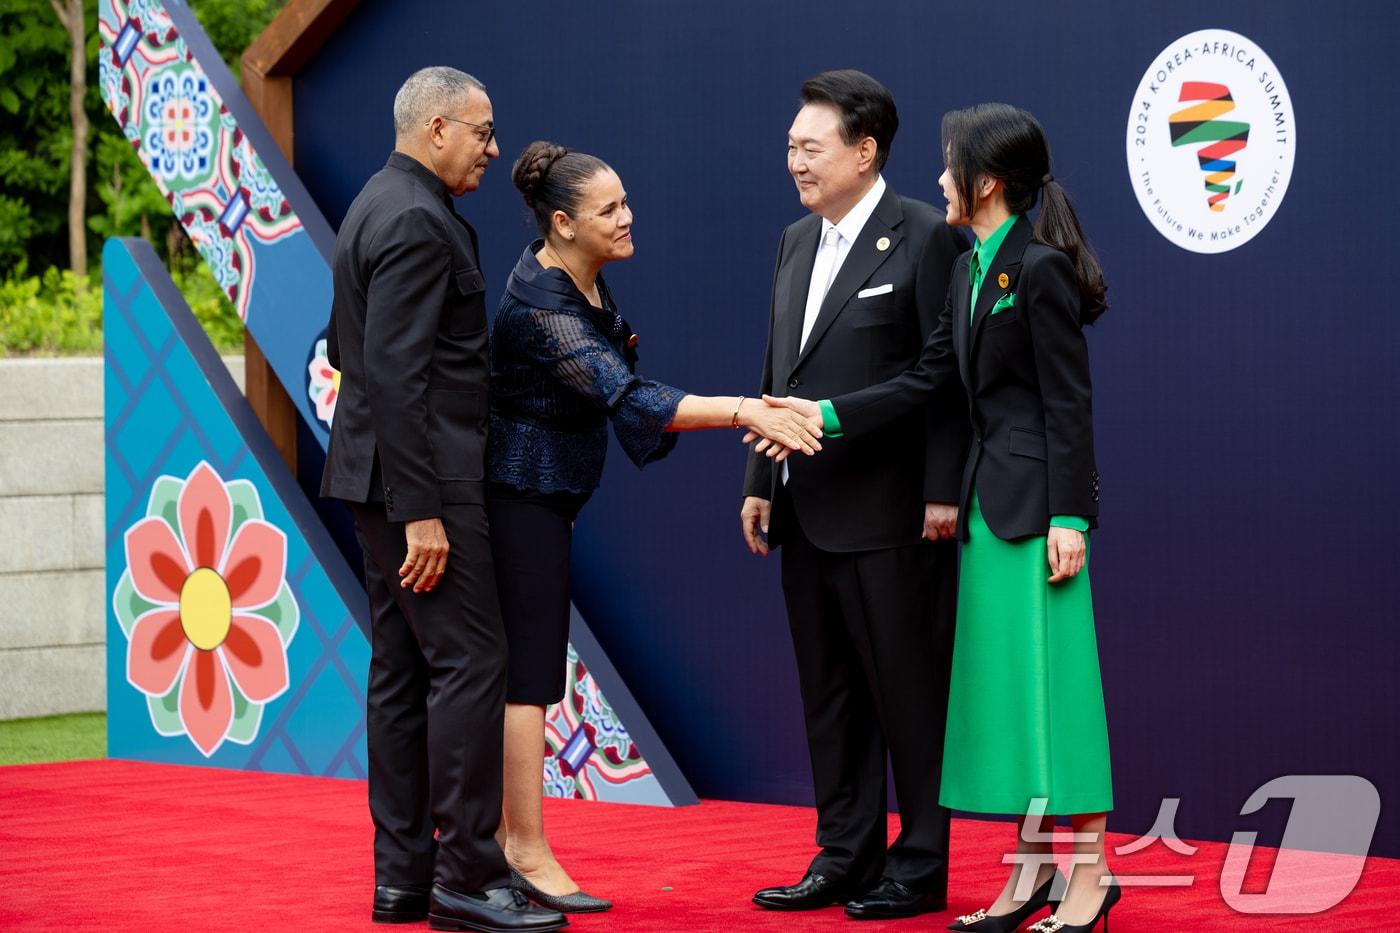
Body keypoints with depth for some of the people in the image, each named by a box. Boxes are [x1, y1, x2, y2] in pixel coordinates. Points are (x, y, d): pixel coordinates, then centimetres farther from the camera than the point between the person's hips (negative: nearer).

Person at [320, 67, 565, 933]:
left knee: (405, 668, 10)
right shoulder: (418, 222, -16)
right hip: (423, 478, -11)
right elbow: (396, 373, -22)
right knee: (471, 660, -9)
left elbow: (345, 346, 23)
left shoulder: (380, 206, 16)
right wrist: (421, 511, -24)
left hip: (382, 473, 11)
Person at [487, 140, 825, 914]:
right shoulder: (542, 309, -27)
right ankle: (527, 851, -5)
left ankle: (496, 832, 17)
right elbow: (628, 398, -38)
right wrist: (744, 411, -45)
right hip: (523, 493, -9)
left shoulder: (581, 277, 3)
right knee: (531, 666, -8)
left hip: (543, 494, 9)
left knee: (518, 664, 11)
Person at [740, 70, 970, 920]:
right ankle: (847, 858, 20)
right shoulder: (797, 242, 14)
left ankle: (921, 866, 8)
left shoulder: (927, 238, -9)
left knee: (908, 693, 0)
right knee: (829, 695, 12)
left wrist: (944, 495, -17)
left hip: (890, 515, -8)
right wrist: (762, 485, 13)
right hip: (808, 515, 8)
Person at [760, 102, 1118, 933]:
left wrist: (1070, 516, -18)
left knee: (1050, 678, -7)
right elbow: (926, 380, 13)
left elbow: (1069, 399, -15)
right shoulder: (973, 271, 14)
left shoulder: (1039, 269, -13)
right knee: (1001, 684, 10)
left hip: (1037, 500, -9)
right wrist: (826, 418, 5)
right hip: (988, 501, 9)